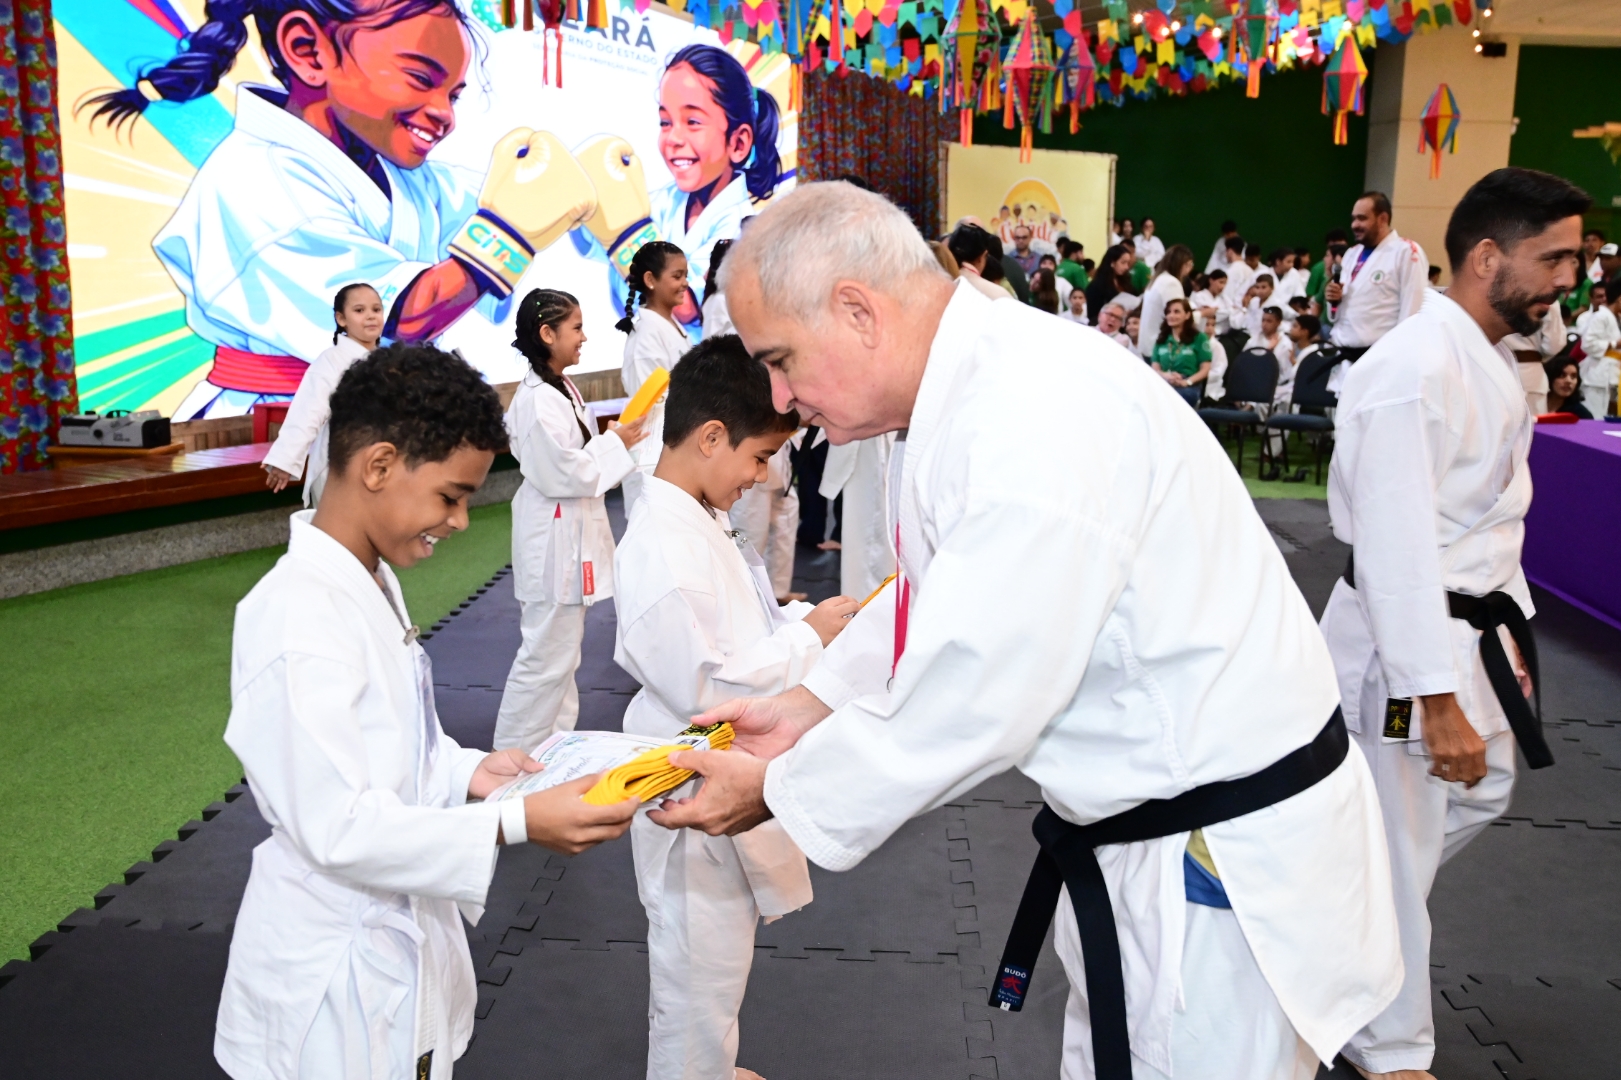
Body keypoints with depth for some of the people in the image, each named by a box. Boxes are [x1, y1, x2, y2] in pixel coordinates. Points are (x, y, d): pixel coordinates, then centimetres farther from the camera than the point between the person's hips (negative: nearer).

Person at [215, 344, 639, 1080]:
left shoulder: (371, 581, 4)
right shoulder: (298, 619, -27)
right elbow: (338, 825, -27)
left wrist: (467, 774, -4)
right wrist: (515, 824, -28)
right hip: (340, 975, -8)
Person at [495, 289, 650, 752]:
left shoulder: (563, 389, 11)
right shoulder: (537, 401, -21)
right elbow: (563, 474, -24)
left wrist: (614, 440, 2)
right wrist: (616, 444, -13)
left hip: (571, 536, 10)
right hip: (554, 540, -10)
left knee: (561, 652, 19)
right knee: (546, 655, -2)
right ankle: (513, 759, 10)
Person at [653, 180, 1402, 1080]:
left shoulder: (1034, 428, -30)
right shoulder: (979, 382, 2)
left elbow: (971, 707, -27)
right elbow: (931, 591, 14)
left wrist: (777, 790, -13)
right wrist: (810, 705, 5)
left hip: (1224, 864, -9)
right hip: (1148, 835, 10)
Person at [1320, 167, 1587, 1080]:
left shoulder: (1493, 361, 9)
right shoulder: (1414, 371, -24)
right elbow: (1397, 547, -28)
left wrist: (1511, 628, 20)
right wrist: (1438, 699, -27)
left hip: (1472, 625, 10)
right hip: (1403, 641, -10)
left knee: (1484, 789, 25)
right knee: (1399, 851, 5)